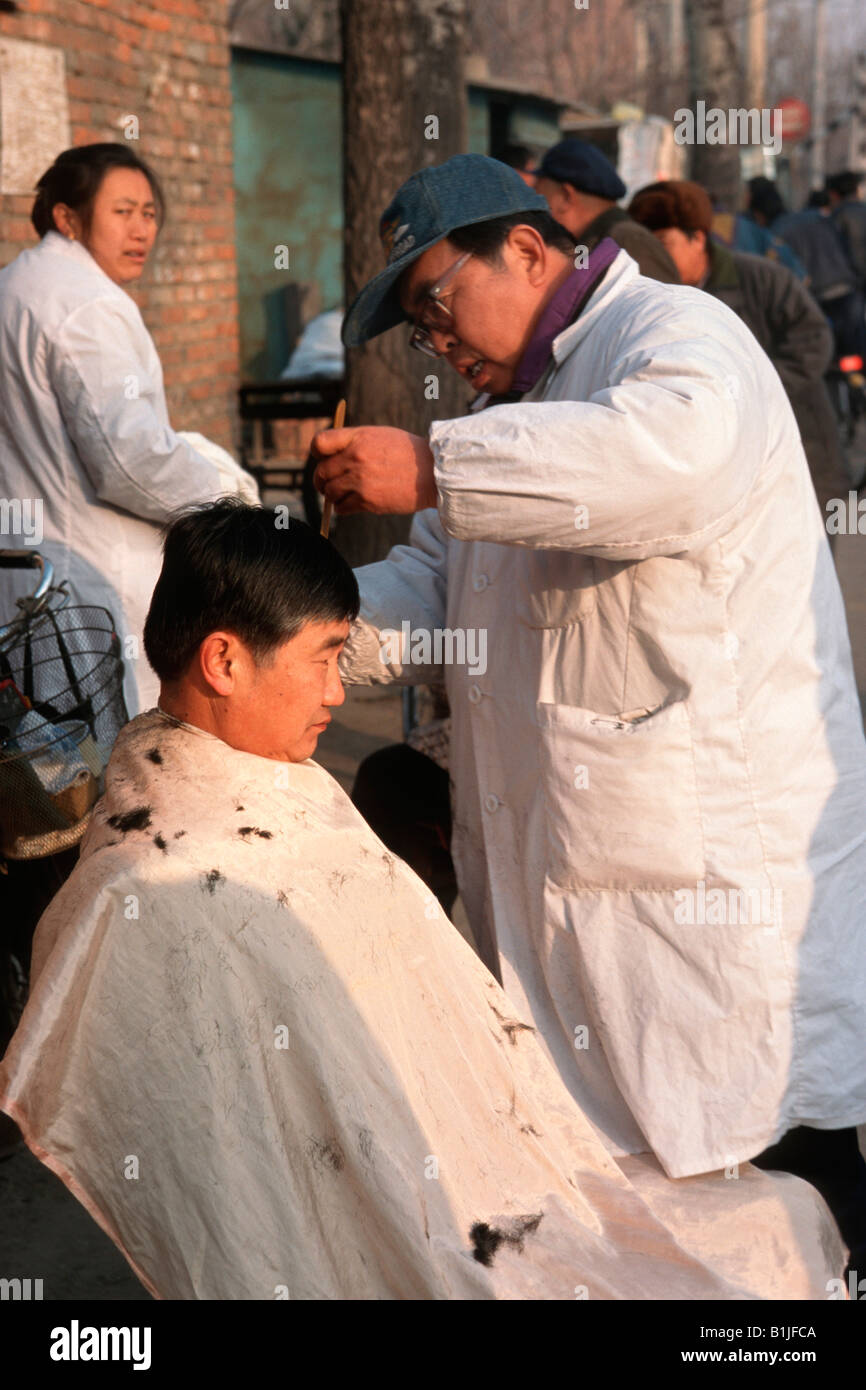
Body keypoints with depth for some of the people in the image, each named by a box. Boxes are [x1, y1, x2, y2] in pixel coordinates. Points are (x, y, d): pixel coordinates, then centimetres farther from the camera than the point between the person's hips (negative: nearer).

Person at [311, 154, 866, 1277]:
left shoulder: (677, 333, -9)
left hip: (716, 857, -8)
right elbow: (431, 593, 17)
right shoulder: (526, 401, 20)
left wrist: (433, 469, -34)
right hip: (554, 872, 9)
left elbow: (678, 443, -35)